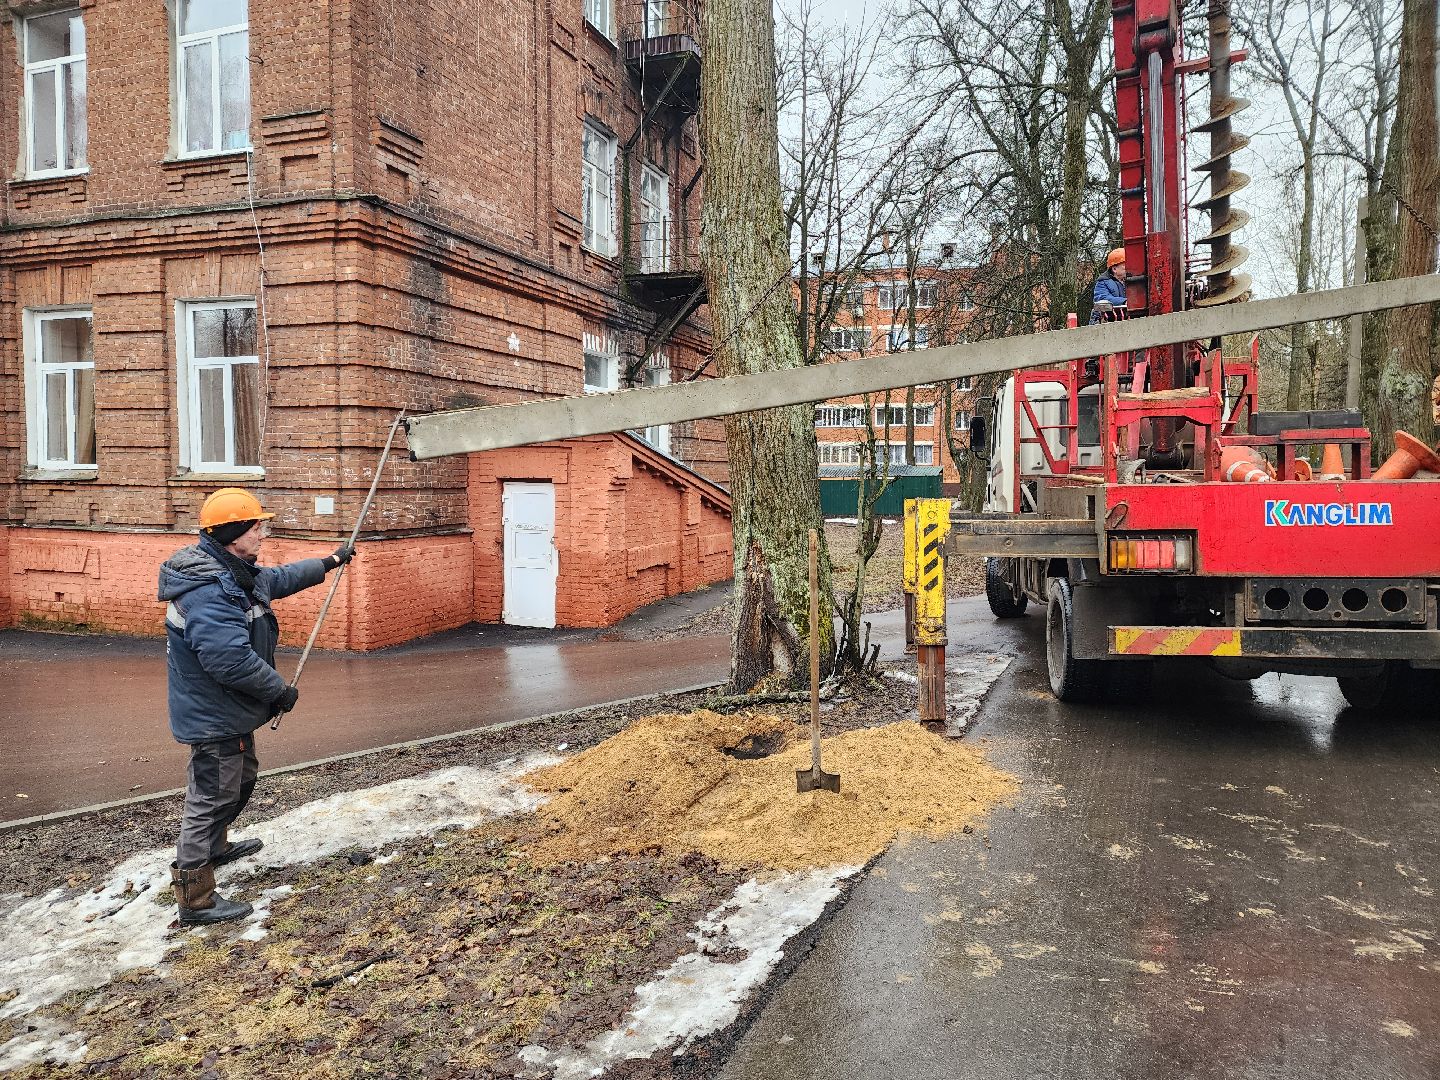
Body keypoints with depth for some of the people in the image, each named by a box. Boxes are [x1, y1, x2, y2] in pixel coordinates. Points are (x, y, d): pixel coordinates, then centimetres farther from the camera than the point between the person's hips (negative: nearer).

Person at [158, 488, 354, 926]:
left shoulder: (237, 572, 4)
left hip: (229, 710, 11)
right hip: (213, 716, -11)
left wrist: (329, 562, 34)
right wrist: (280, 689, -23)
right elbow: (230, 659, -36)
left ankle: (215, 847, 52)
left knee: (240, 779, 29)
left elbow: (279, 579, 25)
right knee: (213, 798, -2)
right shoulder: (209, 590, -30)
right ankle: (195, 899, 9)